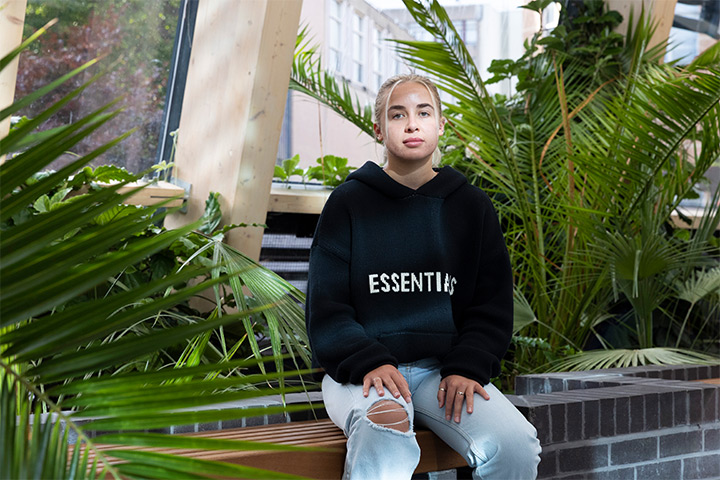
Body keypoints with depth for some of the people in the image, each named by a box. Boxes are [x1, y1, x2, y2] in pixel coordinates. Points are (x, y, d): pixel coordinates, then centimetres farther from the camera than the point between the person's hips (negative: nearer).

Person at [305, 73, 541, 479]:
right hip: (361, 370, -3)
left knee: (516, 446, -25)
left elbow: (492, 305, 14)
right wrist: (368, 363, -16)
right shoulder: (348, 204, 7)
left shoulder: (472, 206, 13)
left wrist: (466, 367, -5)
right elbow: (326, 309, 3)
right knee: (386, 437, -38)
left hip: (446, 367, 3)